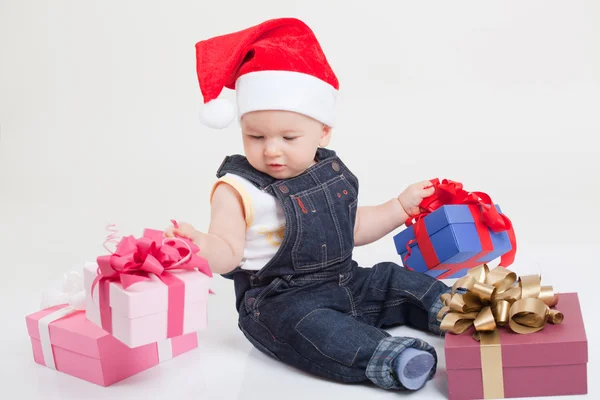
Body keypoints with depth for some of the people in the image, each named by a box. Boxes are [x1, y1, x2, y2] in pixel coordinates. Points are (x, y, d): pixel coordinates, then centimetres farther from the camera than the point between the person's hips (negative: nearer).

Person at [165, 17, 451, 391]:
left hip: (347, 284, 8)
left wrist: (402, 206, 19)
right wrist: (200, 244, -42)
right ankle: (386, 359, -48)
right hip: (280, 300, -8)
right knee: (305, 323, -35)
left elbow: (354, 227, 22)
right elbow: (227, 253, -21)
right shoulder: (238, 190, -12)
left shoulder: (331, 172, 8)